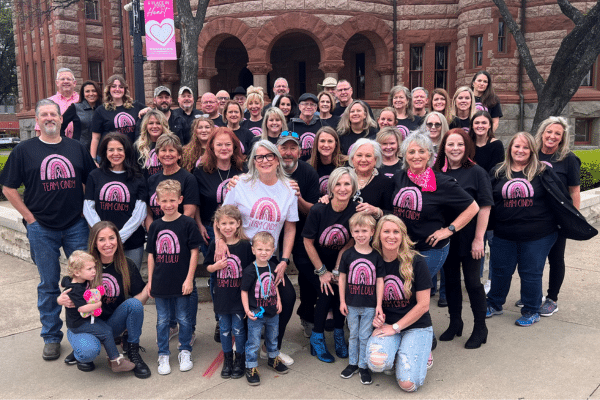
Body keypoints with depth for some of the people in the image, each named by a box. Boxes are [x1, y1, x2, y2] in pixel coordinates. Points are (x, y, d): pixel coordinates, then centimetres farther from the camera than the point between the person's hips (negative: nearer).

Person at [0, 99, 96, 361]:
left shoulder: (77, 148, 7)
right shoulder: (24, 150, 1)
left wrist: (87, 211, 3)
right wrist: (29, 217, -3)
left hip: (76, 226, 2)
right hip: (41, 230, -1)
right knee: (48, 284, 8)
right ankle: (51, 337, 21)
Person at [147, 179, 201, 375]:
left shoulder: (187, 224, -7)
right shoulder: (155, 226, 4)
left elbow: (194, 252, -6)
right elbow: (151, 255, 10)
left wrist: (189, 279, -10)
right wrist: (150, 280, 8)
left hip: (181, 282, -3)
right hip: (160, 282, 3)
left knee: (184, 318, 9)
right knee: (162, 320, 12)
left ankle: (185, 352, 27)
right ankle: (163, 355, 25)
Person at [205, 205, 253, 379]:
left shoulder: (245, 245, -9)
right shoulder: (215, 245, -2)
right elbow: (208, 267, 9)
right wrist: (216, 266, -14)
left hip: (239, 296, -3)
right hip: (221, 296, 3)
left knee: (238, 329, 6)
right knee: (224, 329, 13)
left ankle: (240, 360, 25)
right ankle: (227, 360, 31)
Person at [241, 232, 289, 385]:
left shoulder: (272, 266, 0)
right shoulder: (250, 271, -19)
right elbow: (244, 291, -13)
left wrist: (278, 300, 7)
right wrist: (247, 310, -18)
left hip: (273, 312, 6)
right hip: (256, 314, -6)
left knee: (273, 337, 24)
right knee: (253, 342, 4)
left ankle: (273, 358, 45)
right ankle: (251, 368, 19)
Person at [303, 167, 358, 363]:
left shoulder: (357, 211, -18)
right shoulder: (318, 210, -24)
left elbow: (351, 242, -11)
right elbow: (308, 242, -13)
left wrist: (337, 271, -12)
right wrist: (322, 272, -9)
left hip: (341, 263, 2)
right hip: (318, 262, -2)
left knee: (341, 292, -10)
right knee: (326, 294, -14)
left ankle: (338, 334, 14)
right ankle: (317, 338, 6)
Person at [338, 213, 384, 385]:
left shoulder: (376, 256, -5)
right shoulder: (348, 255, -3)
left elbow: (379, 281, -2)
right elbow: (342, 278, 2)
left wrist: (379, 305, -3)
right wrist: (342, 301, 1)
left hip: (370, 305, -1)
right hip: (352, 304, 1)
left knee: (365, 336, 7)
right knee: (353, 335, 15)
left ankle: (364, 366, 21)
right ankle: (353, 363, 29)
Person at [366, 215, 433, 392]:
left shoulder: (416, 262, -10)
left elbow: (423, 305, -9)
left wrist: (395, 327, -12)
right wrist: (376, 317, -9)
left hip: (416, 326, -2)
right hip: (386, 325, 2)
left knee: (408, 383, -20)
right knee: (376, 362, -30)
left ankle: (422, 352, 11)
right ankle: (396, 351, 5)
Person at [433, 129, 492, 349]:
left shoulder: (476, 172, -7)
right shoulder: (437, 173, 3)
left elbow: (484, 207, -11)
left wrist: (479, 238, -15)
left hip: (468, 237, -4)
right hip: (445, 237, 4)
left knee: (472, 281, 4)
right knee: (450, 280, 14)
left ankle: (480, 328, 20)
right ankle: (455, 323, 31)